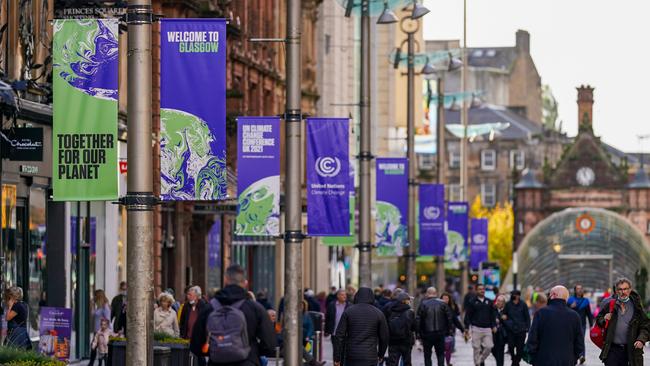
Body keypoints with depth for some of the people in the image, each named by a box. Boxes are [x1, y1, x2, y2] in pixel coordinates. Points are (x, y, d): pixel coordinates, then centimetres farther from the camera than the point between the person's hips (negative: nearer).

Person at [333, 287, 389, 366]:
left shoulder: (348, 311, 1)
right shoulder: (378, 313, 1)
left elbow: (339, 335, -2)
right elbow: (384, 337, 7)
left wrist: (337, 358, 3)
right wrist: (380, 355, 24)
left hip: (351, 357, 1)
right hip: (370, 358, -1)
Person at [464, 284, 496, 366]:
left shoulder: (488, 302, 12)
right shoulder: (472, 302, 1)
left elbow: (492, 315, 16)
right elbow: (467, 315, 0)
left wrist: (494, 325, 7)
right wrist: (467, 328, -5)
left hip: (487, 328, 3)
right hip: (476, 328, -3)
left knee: (489, 346, -5)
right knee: (477, 348, -2)